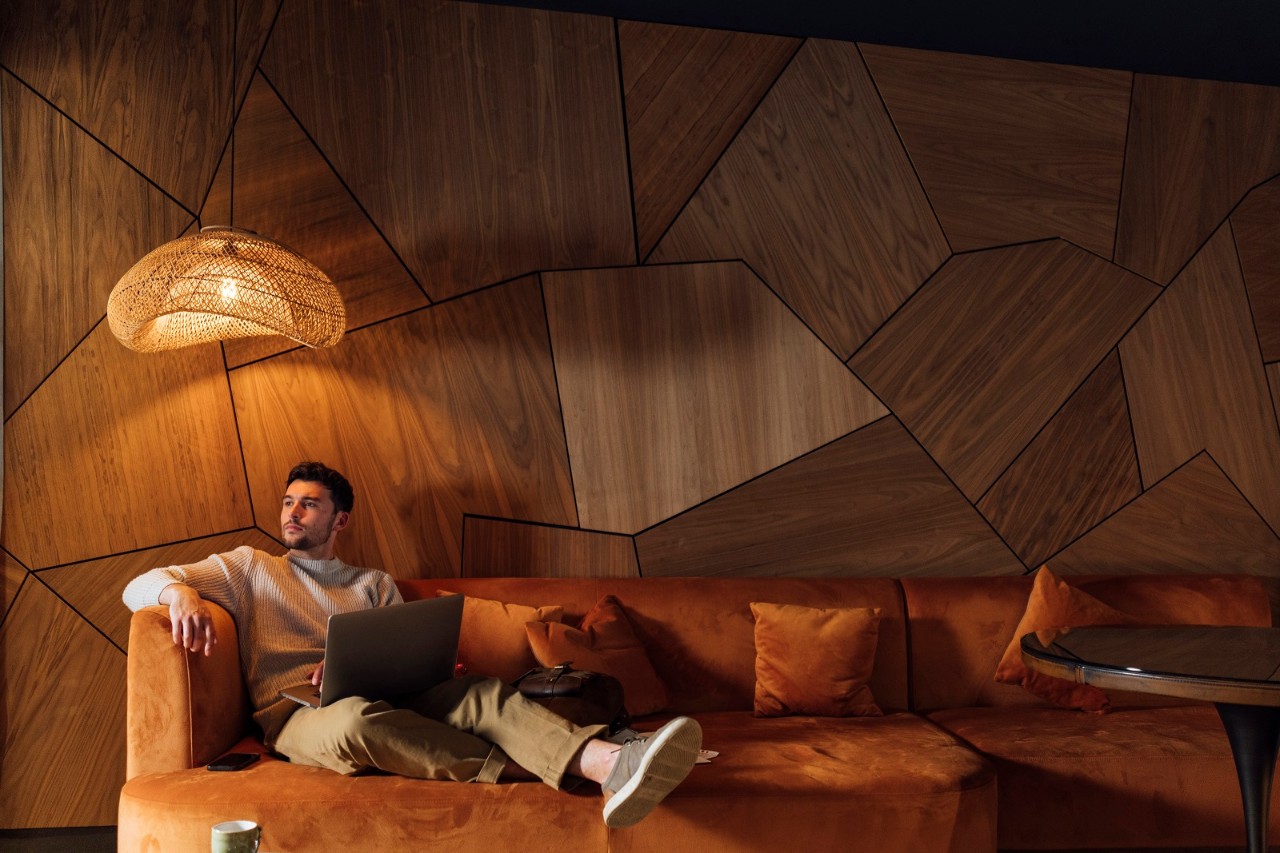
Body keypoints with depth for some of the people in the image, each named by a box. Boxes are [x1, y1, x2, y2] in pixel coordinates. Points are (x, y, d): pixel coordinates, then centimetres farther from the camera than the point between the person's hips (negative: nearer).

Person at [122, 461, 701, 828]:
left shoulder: (374, 584, 28)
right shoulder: (249, 569, 23)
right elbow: (140, 586, 14)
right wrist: (179, 592, -13)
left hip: (381, 697, 2)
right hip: (294, 713, -2)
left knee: (482, 693, -30)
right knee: (360, 718, -42)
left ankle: (611, 762, -55)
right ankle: (528, 770, -46)